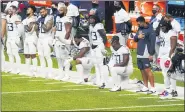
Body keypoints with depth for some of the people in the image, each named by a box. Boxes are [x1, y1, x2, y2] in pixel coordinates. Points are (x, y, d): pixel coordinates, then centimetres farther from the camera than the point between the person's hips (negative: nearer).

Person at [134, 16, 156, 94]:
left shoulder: (150, 30, -12)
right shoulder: (140, 29, 14)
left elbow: (152, 43, -16)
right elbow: (135, 39, 19)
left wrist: (151, 54, -20)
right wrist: (138, 36, -5)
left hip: (145, 54, -9)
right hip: (139, 54, 9)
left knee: (147, 70, -12)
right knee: (142, 71, 11)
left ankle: (152, 88, -12)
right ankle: (145, 87, 19)